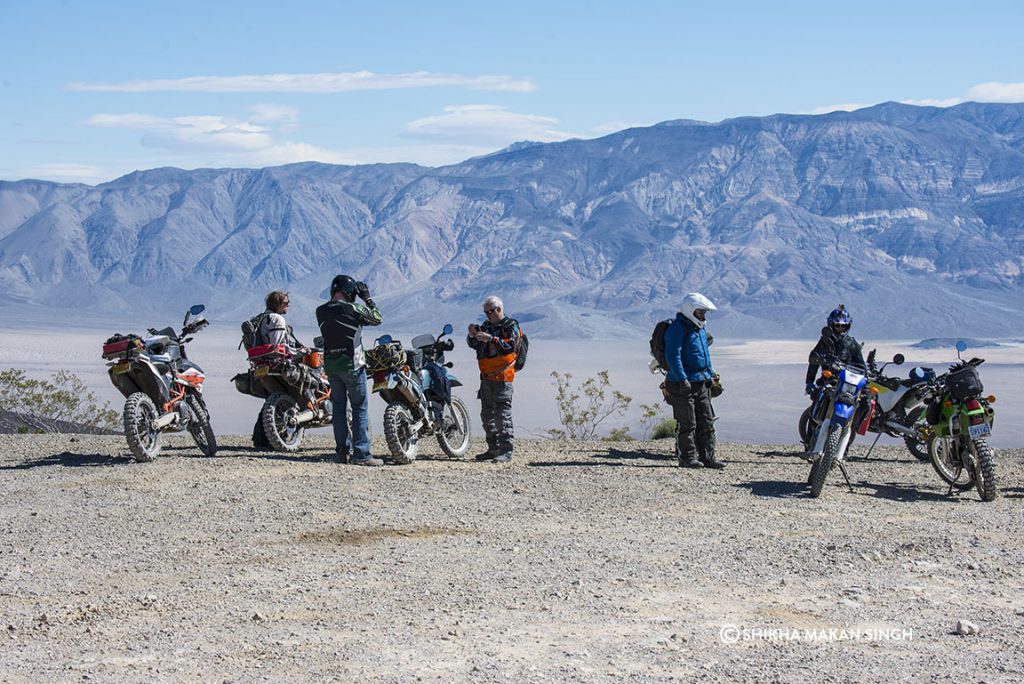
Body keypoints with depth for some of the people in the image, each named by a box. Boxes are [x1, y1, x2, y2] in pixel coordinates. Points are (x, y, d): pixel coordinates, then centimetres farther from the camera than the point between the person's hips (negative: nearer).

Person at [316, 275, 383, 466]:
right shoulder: (352, 309, -15)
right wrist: (367, 298, 6)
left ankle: (342, 451, 16)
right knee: (360, 408, -1)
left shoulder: (321, 311, 0)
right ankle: (361, 454, -5)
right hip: (352, 365, -5)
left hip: (330, 365, 5)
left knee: (339, 407, 14)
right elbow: (377, 319, -3)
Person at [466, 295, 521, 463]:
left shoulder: (510, 326, -4)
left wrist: (491, 339, -26)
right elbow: (473, 345, 17)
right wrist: (473, 334, -3)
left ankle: (505, 451, -12)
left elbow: (510, 347, -18)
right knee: (487, 415, 12)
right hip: (486, 377, 8)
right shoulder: (486, 325, 16)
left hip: (502, 377, -8)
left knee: (502, 414, -12)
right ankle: (493, 449, 20)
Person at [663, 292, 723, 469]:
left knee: (707, 422, 8)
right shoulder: (677, 329, -12)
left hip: (701, 383, 9)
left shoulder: (700, 330, 17)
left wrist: (711, 375, 21)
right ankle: (687, 458, 3)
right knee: (687, 424, -4)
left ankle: (707, 457, 12)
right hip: (683, 385, -9)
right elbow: (673, 356, -19)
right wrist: (682, 379, -24)